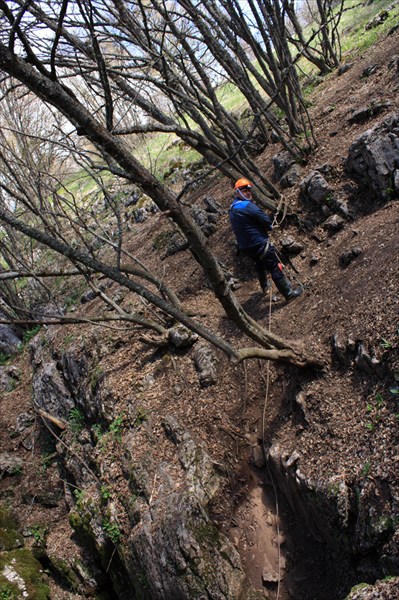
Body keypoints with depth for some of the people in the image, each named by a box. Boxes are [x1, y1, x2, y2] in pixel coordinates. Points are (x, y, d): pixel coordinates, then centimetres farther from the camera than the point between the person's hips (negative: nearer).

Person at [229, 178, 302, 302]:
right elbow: (266, 220, -18)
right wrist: (269, 227, 6)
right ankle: (288, 293, 4)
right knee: (275, 267, -1)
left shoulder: (232, 209, 10)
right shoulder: (248, 206, -19)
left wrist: (264, 228, 10)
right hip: (258, 244, -9)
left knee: (260, 264, 31)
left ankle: (264, 287, 49)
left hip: (244, 247, 9)